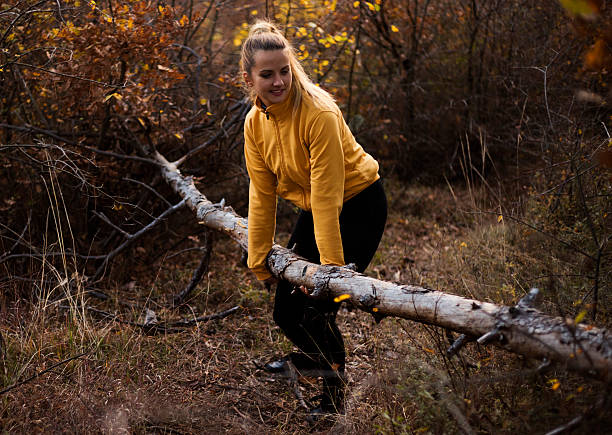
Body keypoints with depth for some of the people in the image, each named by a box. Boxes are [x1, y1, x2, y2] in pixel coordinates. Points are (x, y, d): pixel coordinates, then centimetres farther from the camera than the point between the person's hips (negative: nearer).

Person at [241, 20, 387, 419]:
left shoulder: (318, 113, -28)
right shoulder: (255, 123, -8)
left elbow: (327, 195, -30)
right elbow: (262, 195, -3)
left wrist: (332, 265, -30)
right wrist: (260, 261, -1)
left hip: (358, 206, -7)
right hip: (313, 210, 7)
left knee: (317, 307, -14)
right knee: (285, 311, 10)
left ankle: (336, 393, 12)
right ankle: (312, 355, 45)